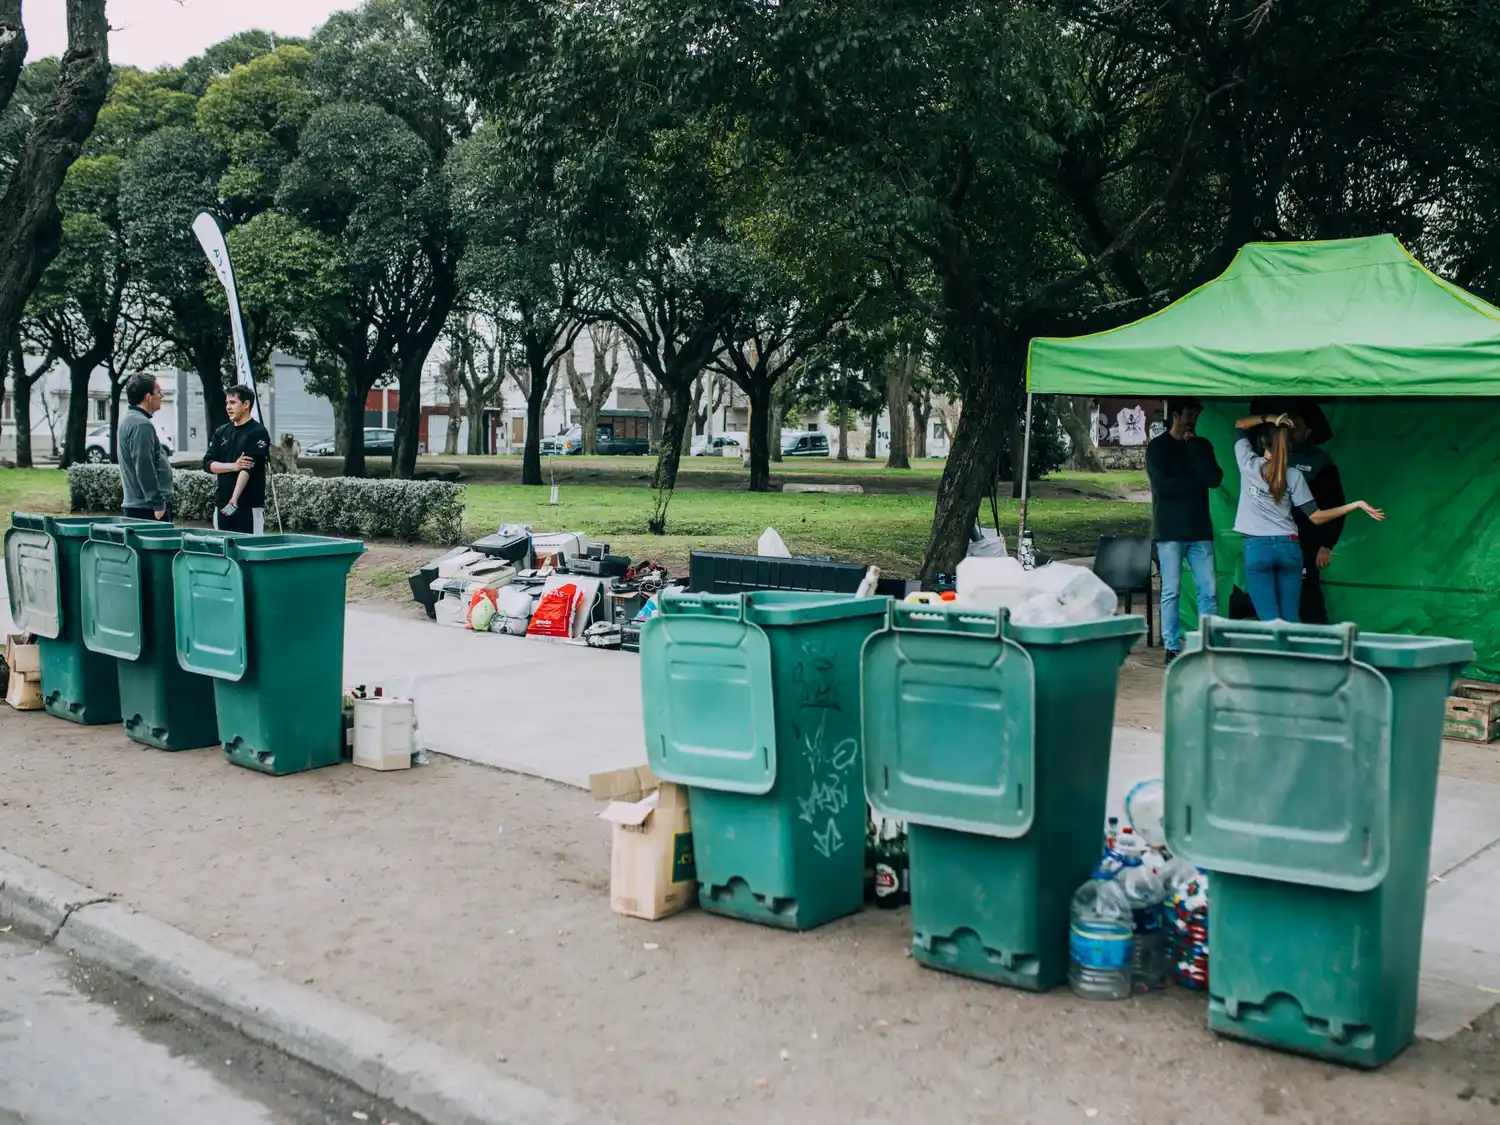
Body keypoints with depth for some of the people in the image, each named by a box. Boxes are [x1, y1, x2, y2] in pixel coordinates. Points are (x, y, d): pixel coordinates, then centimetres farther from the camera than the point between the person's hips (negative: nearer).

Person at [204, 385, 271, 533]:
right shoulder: (221, 432, 13)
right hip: (221, 505, 6)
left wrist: (234, 500, -24)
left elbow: (249, 469, -15)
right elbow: (208, 463, 7)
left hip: (249, 506, -6)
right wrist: (234, 466, -13)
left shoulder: (258, 432, -5)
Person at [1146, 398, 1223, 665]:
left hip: (1200, 530, 4)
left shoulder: (1202, 445, 14)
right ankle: (1172, 648, 1)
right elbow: (1163, 485, -12)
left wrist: (1193, 446, -4)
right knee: (1171, 591, -3)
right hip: (1170, 531, -4)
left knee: (1209, 590, -1)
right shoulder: (1158, 447, 2)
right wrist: (1197, 481, -4)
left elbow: (1215, 479, -4)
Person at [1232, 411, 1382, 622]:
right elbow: (1316, 517, 0)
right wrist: (1356, 505, 6)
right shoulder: (1294, 475, 0)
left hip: (1257, 547, -2)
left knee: (1271, 622, -3)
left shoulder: (1249, 464, -2)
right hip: (1289, 547, 2)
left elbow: (1240, 424, 15)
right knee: (1291, 620, 8)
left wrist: (1267, 419, 1)